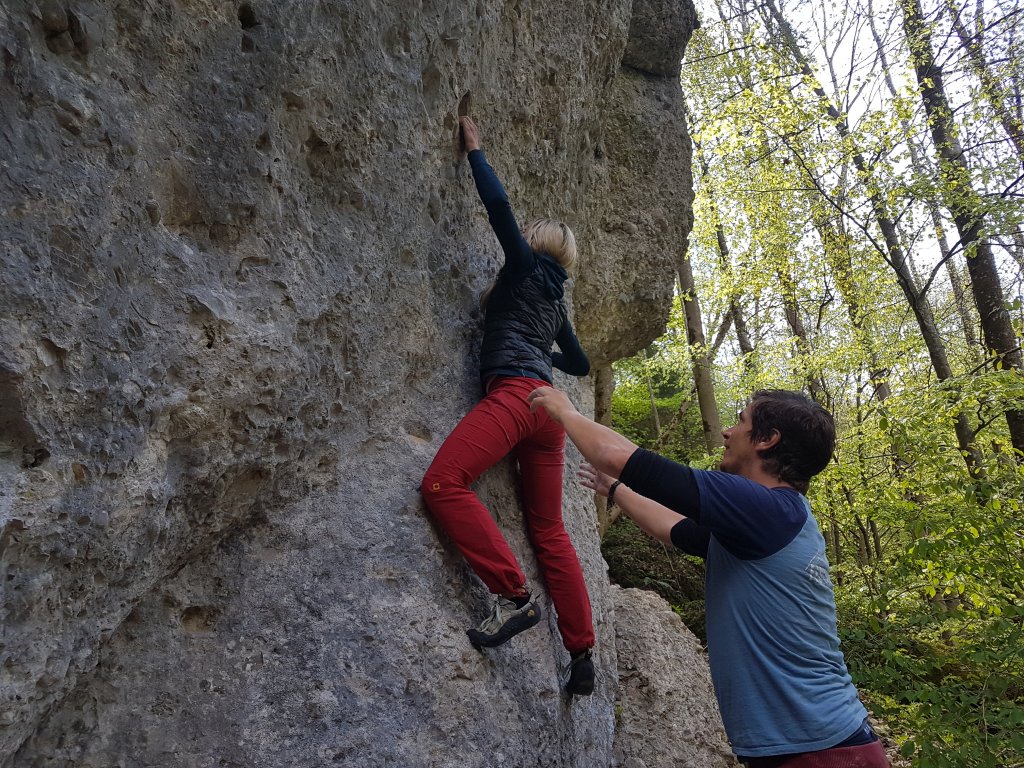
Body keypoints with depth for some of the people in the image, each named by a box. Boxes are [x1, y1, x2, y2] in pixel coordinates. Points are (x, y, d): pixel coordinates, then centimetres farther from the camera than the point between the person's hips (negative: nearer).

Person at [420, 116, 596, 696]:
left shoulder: (525, 265, 11)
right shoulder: (555, 302, 29)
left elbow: (499, 205, 2)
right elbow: (580, 364, 38)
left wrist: (475, 150, 17)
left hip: (516, 392, -8)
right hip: (549, 407, 9)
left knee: (443, 483, -20)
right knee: (549, 530, 9)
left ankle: (515, 596, -24)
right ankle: (583, 655, 11)